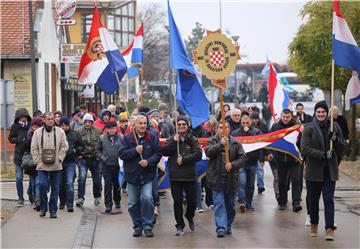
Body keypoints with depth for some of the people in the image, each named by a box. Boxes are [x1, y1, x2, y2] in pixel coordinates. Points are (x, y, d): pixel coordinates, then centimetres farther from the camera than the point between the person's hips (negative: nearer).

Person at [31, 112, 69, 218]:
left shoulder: (60, 132, 3)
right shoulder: (37, 132, 5)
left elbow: (64, 147, 6)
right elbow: (34, 148, 7)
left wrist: (59, 159, -4)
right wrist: (37, 161, -1)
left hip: (56, 166, 0)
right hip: (42, 165, 0)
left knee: (55, 188, 3)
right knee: (42, 185, -11)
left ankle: (53, 210, 11)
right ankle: (43, 207, 6)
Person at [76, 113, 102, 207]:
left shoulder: (98, 131, 1)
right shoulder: (79, 132, -2)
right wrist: (78, 154, -4)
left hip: (95, 158, 2)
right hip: (83, 158, -2)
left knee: (97, 179, 11)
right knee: (82, 177, -16)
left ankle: (97, 197, 30)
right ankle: (80, 198, -15)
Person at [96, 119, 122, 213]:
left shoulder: (120, 138, 0)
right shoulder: (102, 138, 3)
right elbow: (98, 149, 11)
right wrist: (101, 157, -3)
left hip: (117, 165, 1)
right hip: (106, 165, -1)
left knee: (117, 184, 14)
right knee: (108, 185, -6)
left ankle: (117, 202, 33)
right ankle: (108, 205, -4)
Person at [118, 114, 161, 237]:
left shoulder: (153, 137, 0)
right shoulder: (127, 138, -1)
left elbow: (158, 153, -2)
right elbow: (121, 153, -8)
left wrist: (149, 161, -17)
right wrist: (135, 151, -20)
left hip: (148, 175, -1)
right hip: (132, 175, 1)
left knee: (147, 198, -17)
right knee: (133, 203, 6)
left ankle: (148, 226, -4)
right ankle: (138, 226, 22)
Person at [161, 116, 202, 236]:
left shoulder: (193, 140, 3)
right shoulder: (171, 139, 7)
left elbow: (198, 154, -7)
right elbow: (164, 152, -5)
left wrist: (184, 159, -15)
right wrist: (173, 142, -13)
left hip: (190, 175, 0)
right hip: (175, 175, 0)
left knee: (192, 200, 5)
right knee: (177, 201, 1)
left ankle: (190, 217, 35)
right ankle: (180, 226, 10)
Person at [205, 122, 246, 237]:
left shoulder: (235, 142, 5)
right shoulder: (212, 141, 3)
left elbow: (242, 157, 1)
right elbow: (208, 152, -15)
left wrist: (232, 164, -16)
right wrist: (221, 144, -29)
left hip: (231, 178, 2)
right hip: (217, 178, -2)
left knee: (230, 204, 12)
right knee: (219, 204, -7)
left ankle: (228, 226, 26)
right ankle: (221, 228, -11)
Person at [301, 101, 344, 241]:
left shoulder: (334, 127, 6)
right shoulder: (309, 129, -3)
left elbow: (342, 147, 9)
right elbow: (305, 149, -12)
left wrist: (335, 139, -12)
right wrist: (323, 154, -21)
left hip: (330, 170, 1)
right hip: (313, 170, -1)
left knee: (329, 199, -6)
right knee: (313, 199, 10)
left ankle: (329, 229, -8)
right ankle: (314, 225, 28)